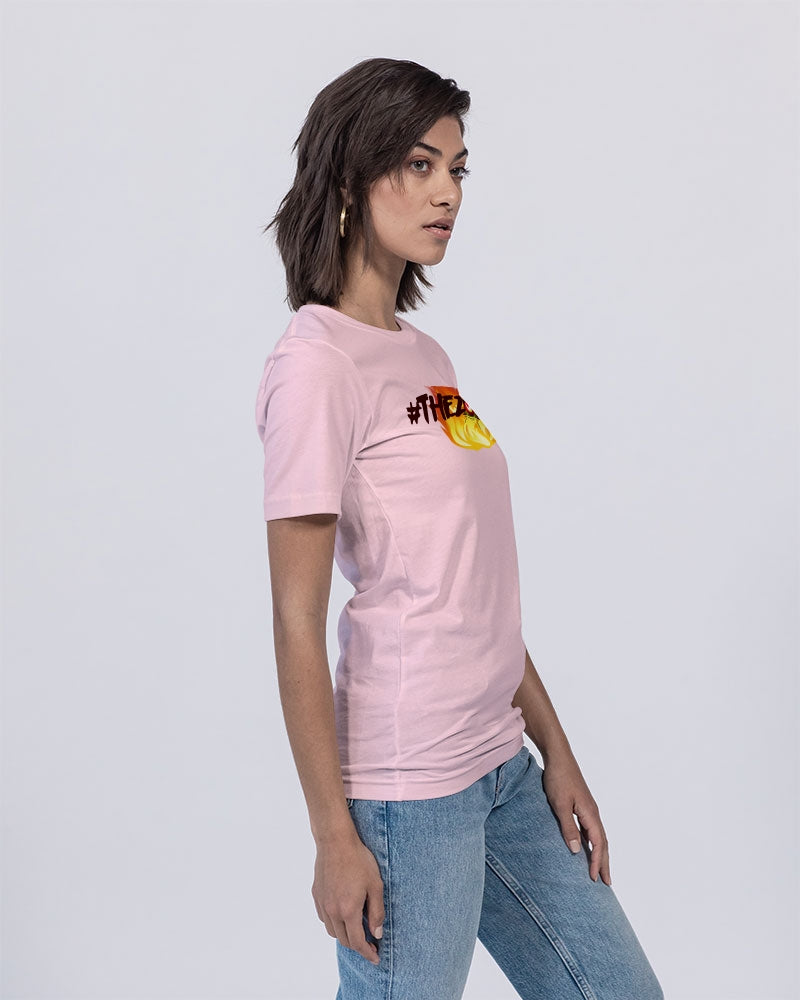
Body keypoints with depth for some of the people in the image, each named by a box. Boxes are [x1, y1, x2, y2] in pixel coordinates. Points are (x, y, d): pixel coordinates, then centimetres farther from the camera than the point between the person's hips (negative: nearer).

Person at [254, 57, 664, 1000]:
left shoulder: (426, 358, 13)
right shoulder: (315, 363, -12)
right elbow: (297, 622, -14)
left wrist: (557, 753, 14)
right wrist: (334, 835, -14)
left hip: (502, 768, 8)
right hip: (407, 785, -8)